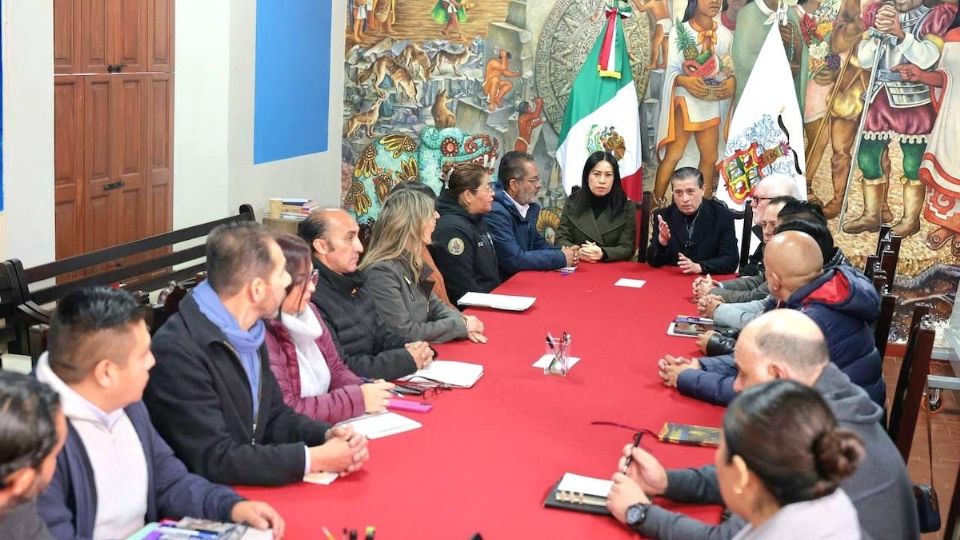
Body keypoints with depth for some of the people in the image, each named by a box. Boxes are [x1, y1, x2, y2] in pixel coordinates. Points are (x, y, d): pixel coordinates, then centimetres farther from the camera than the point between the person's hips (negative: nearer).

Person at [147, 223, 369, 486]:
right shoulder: (178, 351, -21)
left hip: (250, 493, 7)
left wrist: (328, 435, -5)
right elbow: (215, 460, -22)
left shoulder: (250, 332, 4)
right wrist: (315, 458, -19)